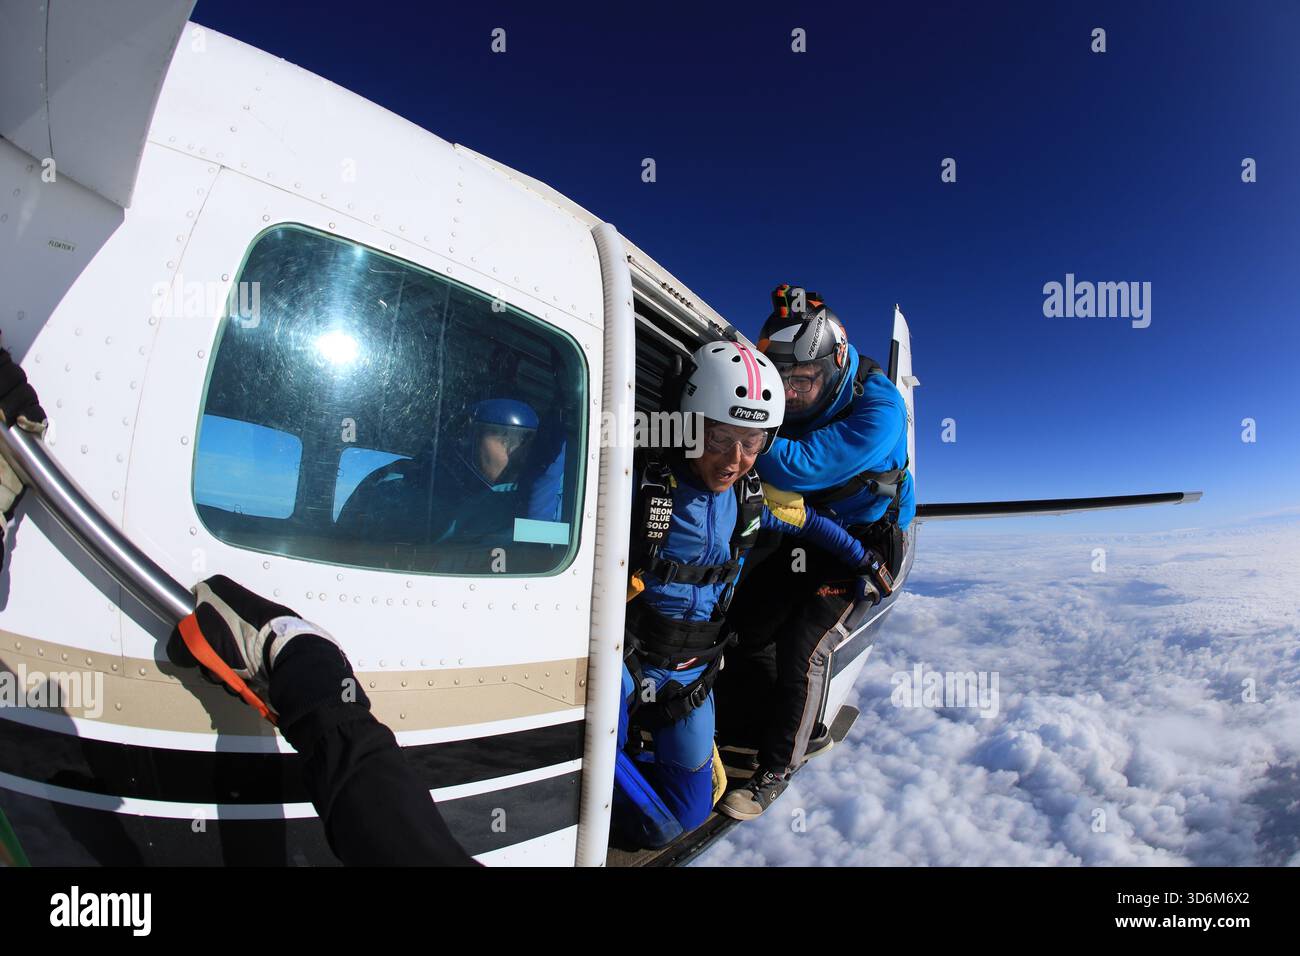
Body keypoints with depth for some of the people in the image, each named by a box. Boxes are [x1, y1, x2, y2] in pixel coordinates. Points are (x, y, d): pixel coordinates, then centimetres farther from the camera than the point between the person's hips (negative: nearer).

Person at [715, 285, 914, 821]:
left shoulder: (877, 409, -30)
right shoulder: (787, 400, -13)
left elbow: (795, 469, -39)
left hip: (862, 542, -6)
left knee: (802, 646, -15)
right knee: (743, 628, 4)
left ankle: (775, 770, 8)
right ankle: (806, 734, 26)